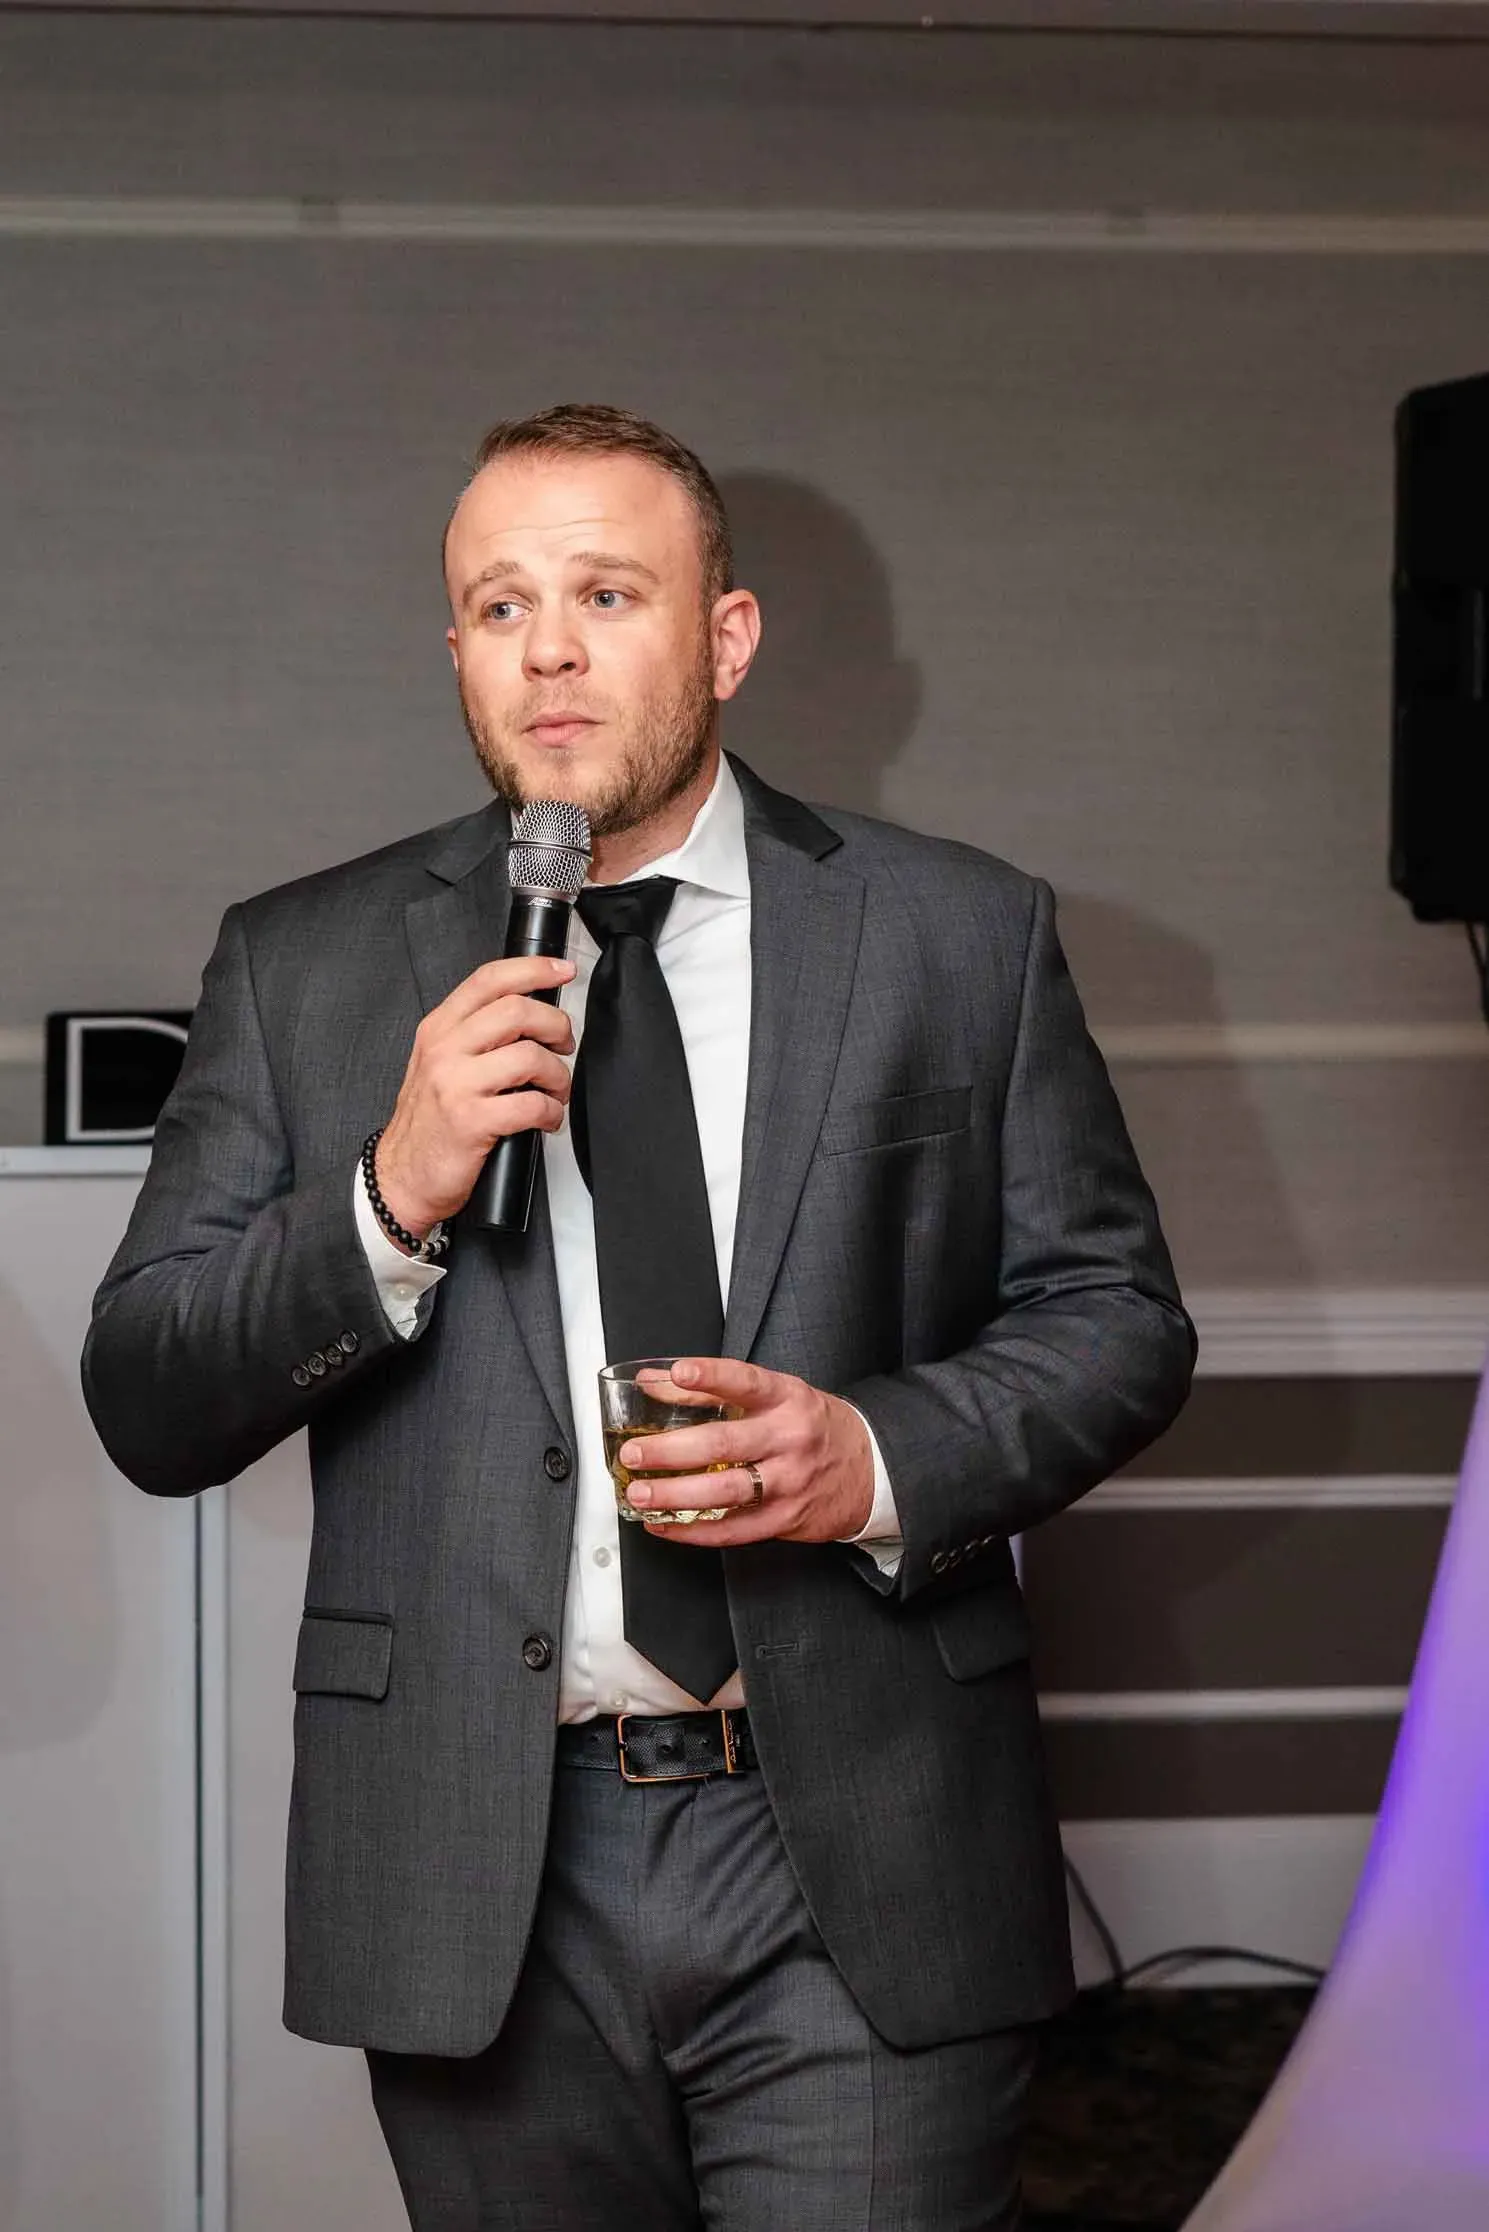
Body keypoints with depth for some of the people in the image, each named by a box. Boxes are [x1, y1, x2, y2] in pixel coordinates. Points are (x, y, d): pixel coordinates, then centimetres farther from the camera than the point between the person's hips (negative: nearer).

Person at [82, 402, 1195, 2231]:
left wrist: (881, 1459, -12)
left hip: (858, 1861, -1)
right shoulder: (303, 966, 6)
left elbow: (1116, 1316, 7)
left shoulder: (960, 935, 5)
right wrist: (394, 1198, -13)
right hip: (477, 1868, 1)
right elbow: (146, 1411, 3)